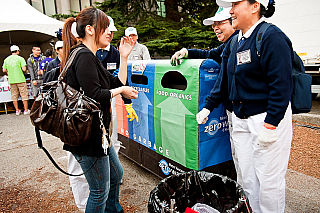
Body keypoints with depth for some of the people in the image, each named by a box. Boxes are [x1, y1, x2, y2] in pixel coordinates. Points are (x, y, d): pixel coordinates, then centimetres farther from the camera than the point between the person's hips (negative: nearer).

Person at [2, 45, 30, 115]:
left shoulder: (6, 59, 8)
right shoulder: (20, 58, -6)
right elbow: (24, 69, -16)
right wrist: (24, 70, 7)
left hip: (11, 80, 5)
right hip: (20, 80, -5)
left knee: (14, 96, 10)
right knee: (24, 95, 2)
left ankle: (17, 111, 15)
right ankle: (26, 110, 4)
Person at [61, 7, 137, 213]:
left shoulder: (90, 56, 16)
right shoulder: (83, 56, -16)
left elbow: (117, 84, 14)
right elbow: (94, 95, -25)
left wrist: (124, 57, 9)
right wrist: (120, 90, -10)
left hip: (97, 132, 11)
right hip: (87, 135, -11)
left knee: (116, 173, 26)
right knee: (100, 190, 5)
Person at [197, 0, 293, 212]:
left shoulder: (272, 37, -12)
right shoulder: (234, 43, 12)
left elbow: (281, 85, -18)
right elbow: (224, 80, 18)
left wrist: (270, 125, -20)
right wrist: (208, 107, 16)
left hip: (270, 117, -7)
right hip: (240, 119, 8)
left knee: (269, 179, 4)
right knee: (247, 178, 15)